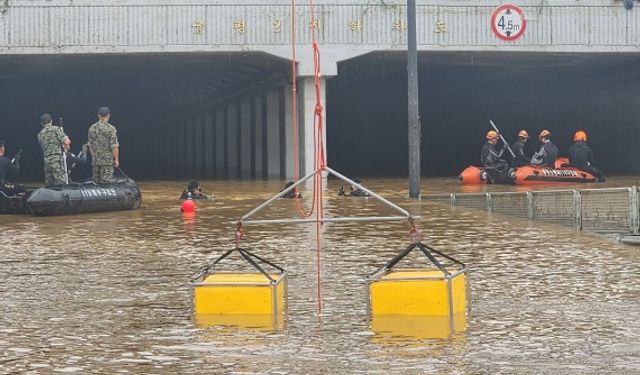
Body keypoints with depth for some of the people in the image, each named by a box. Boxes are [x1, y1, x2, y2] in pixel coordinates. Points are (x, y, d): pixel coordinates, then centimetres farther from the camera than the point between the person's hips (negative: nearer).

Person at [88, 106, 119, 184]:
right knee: (106, 184, -5)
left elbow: (90, 145, 10)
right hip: (108, 160, -5)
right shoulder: (111, 129, -11)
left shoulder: (92, 128, 5)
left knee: (96, 183, 10)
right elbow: (114, 146, -12)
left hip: (95, 160, 5)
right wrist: (116, 159, -4)